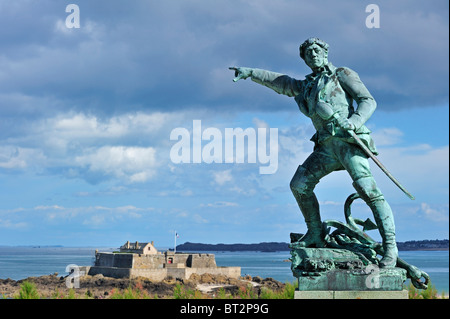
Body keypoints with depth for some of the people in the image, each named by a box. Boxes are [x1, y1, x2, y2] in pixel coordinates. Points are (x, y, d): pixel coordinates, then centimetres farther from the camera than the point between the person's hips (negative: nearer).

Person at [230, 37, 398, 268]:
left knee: (367, 190, -20)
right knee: (299, 184, -5)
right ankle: (316, 235, 7)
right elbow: (278, 81, 36)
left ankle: (390, 246, -21)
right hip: (326, 146, 6)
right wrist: (250, 72, 33)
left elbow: (368, 101, 0)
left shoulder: (342, 75, 9)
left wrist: (354, 122, -18)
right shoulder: (306, 86, 25)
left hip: (348, 142, -6)